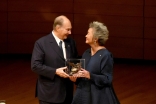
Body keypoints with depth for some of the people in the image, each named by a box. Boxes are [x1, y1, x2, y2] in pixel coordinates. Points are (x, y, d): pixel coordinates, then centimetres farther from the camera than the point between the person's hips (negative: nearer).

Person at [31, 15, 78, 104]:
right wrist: (55, 71, -21)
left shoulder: (71, 42, 8)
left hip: (67, 92, 5)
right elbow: (35, 66, -13)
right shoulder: (41, 43, -9)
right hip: (50, 93, -5)